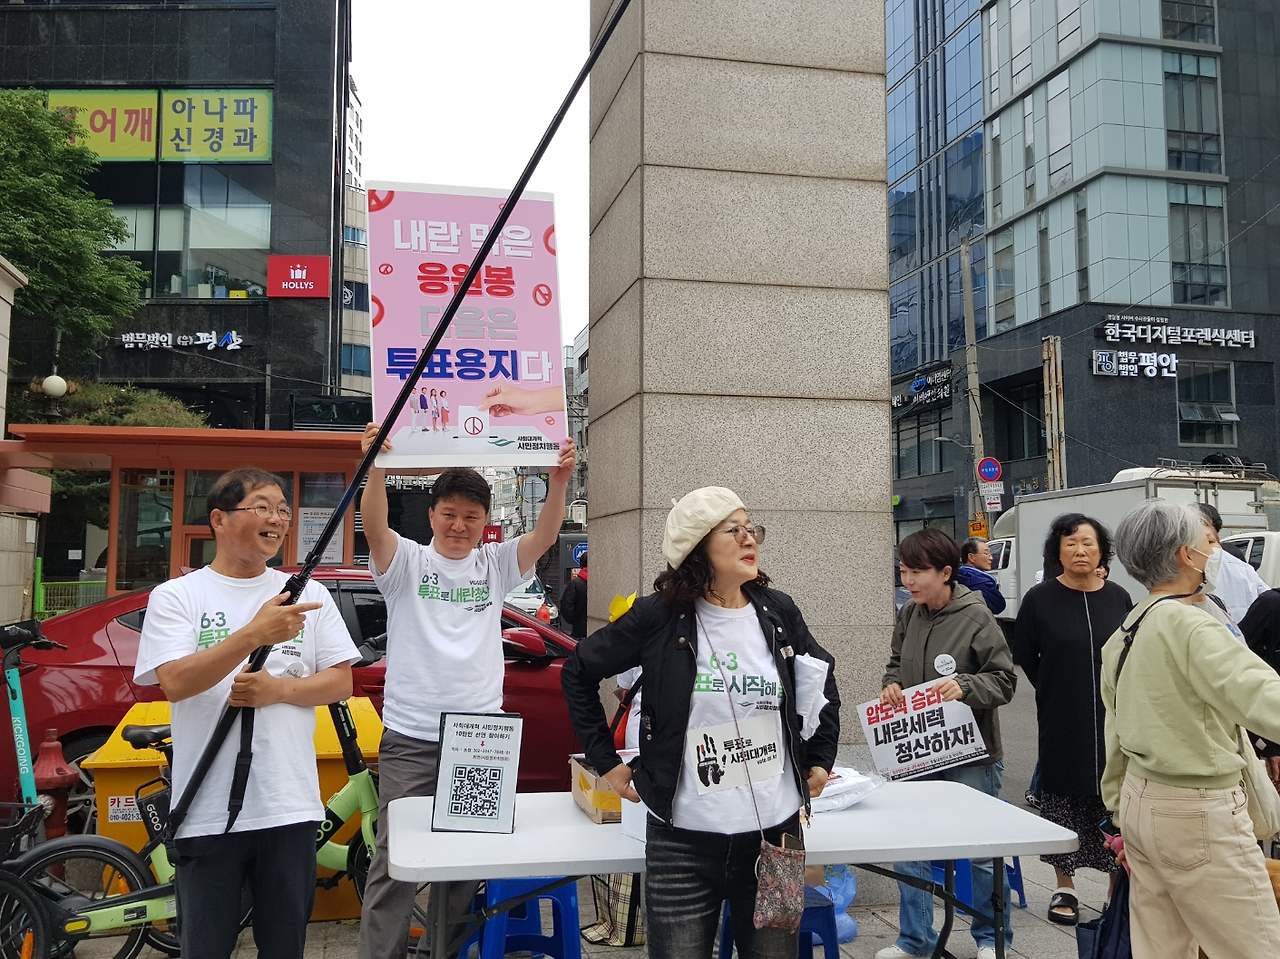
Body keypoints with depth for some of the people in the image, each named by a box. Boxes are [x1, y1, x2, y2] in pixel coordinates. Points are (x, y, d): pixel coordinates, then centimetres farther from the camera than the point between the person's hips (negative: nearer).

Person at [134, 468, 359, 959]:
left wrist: (279, 689, -11)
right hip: (207, 811, -2)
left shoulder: (308, 593, 8)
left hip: (290, 806, 2)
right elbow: (174, 682, -14)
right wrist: (253, 635, -25)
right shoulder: (175, 597, 1)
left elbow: (341, 682, 7)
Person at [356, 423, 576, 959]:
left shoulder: (495, 566, 6)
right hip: (409, 740, -2)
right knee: (393, 863, -1)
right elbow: (374, 526, -19)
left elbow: (545, 536, -9)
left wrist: (558, 483, -28)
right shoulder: (406, 562, 0)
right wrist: (375, 466, -37)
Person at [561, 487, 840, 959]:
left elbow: (822, 680, 20)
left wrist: (819, 760, 14)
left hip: (777, 833, 3)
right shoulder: (660, 617, -8)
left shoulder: (778, 613, 2)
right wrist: (607, 761, 3)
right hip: (683, 844, -3)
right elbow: (578, 672, 4)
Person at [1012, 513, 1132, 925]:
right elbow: (1025, 657, 3)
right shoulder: (1040, 599, -5)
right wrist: (1056, 693, 4)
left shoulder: (1118, 598, 1)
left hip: (1112, 721, 2)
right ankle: (1064, 887, 22)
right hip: (1062, 722, -1)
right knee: (1063, 797, 7)